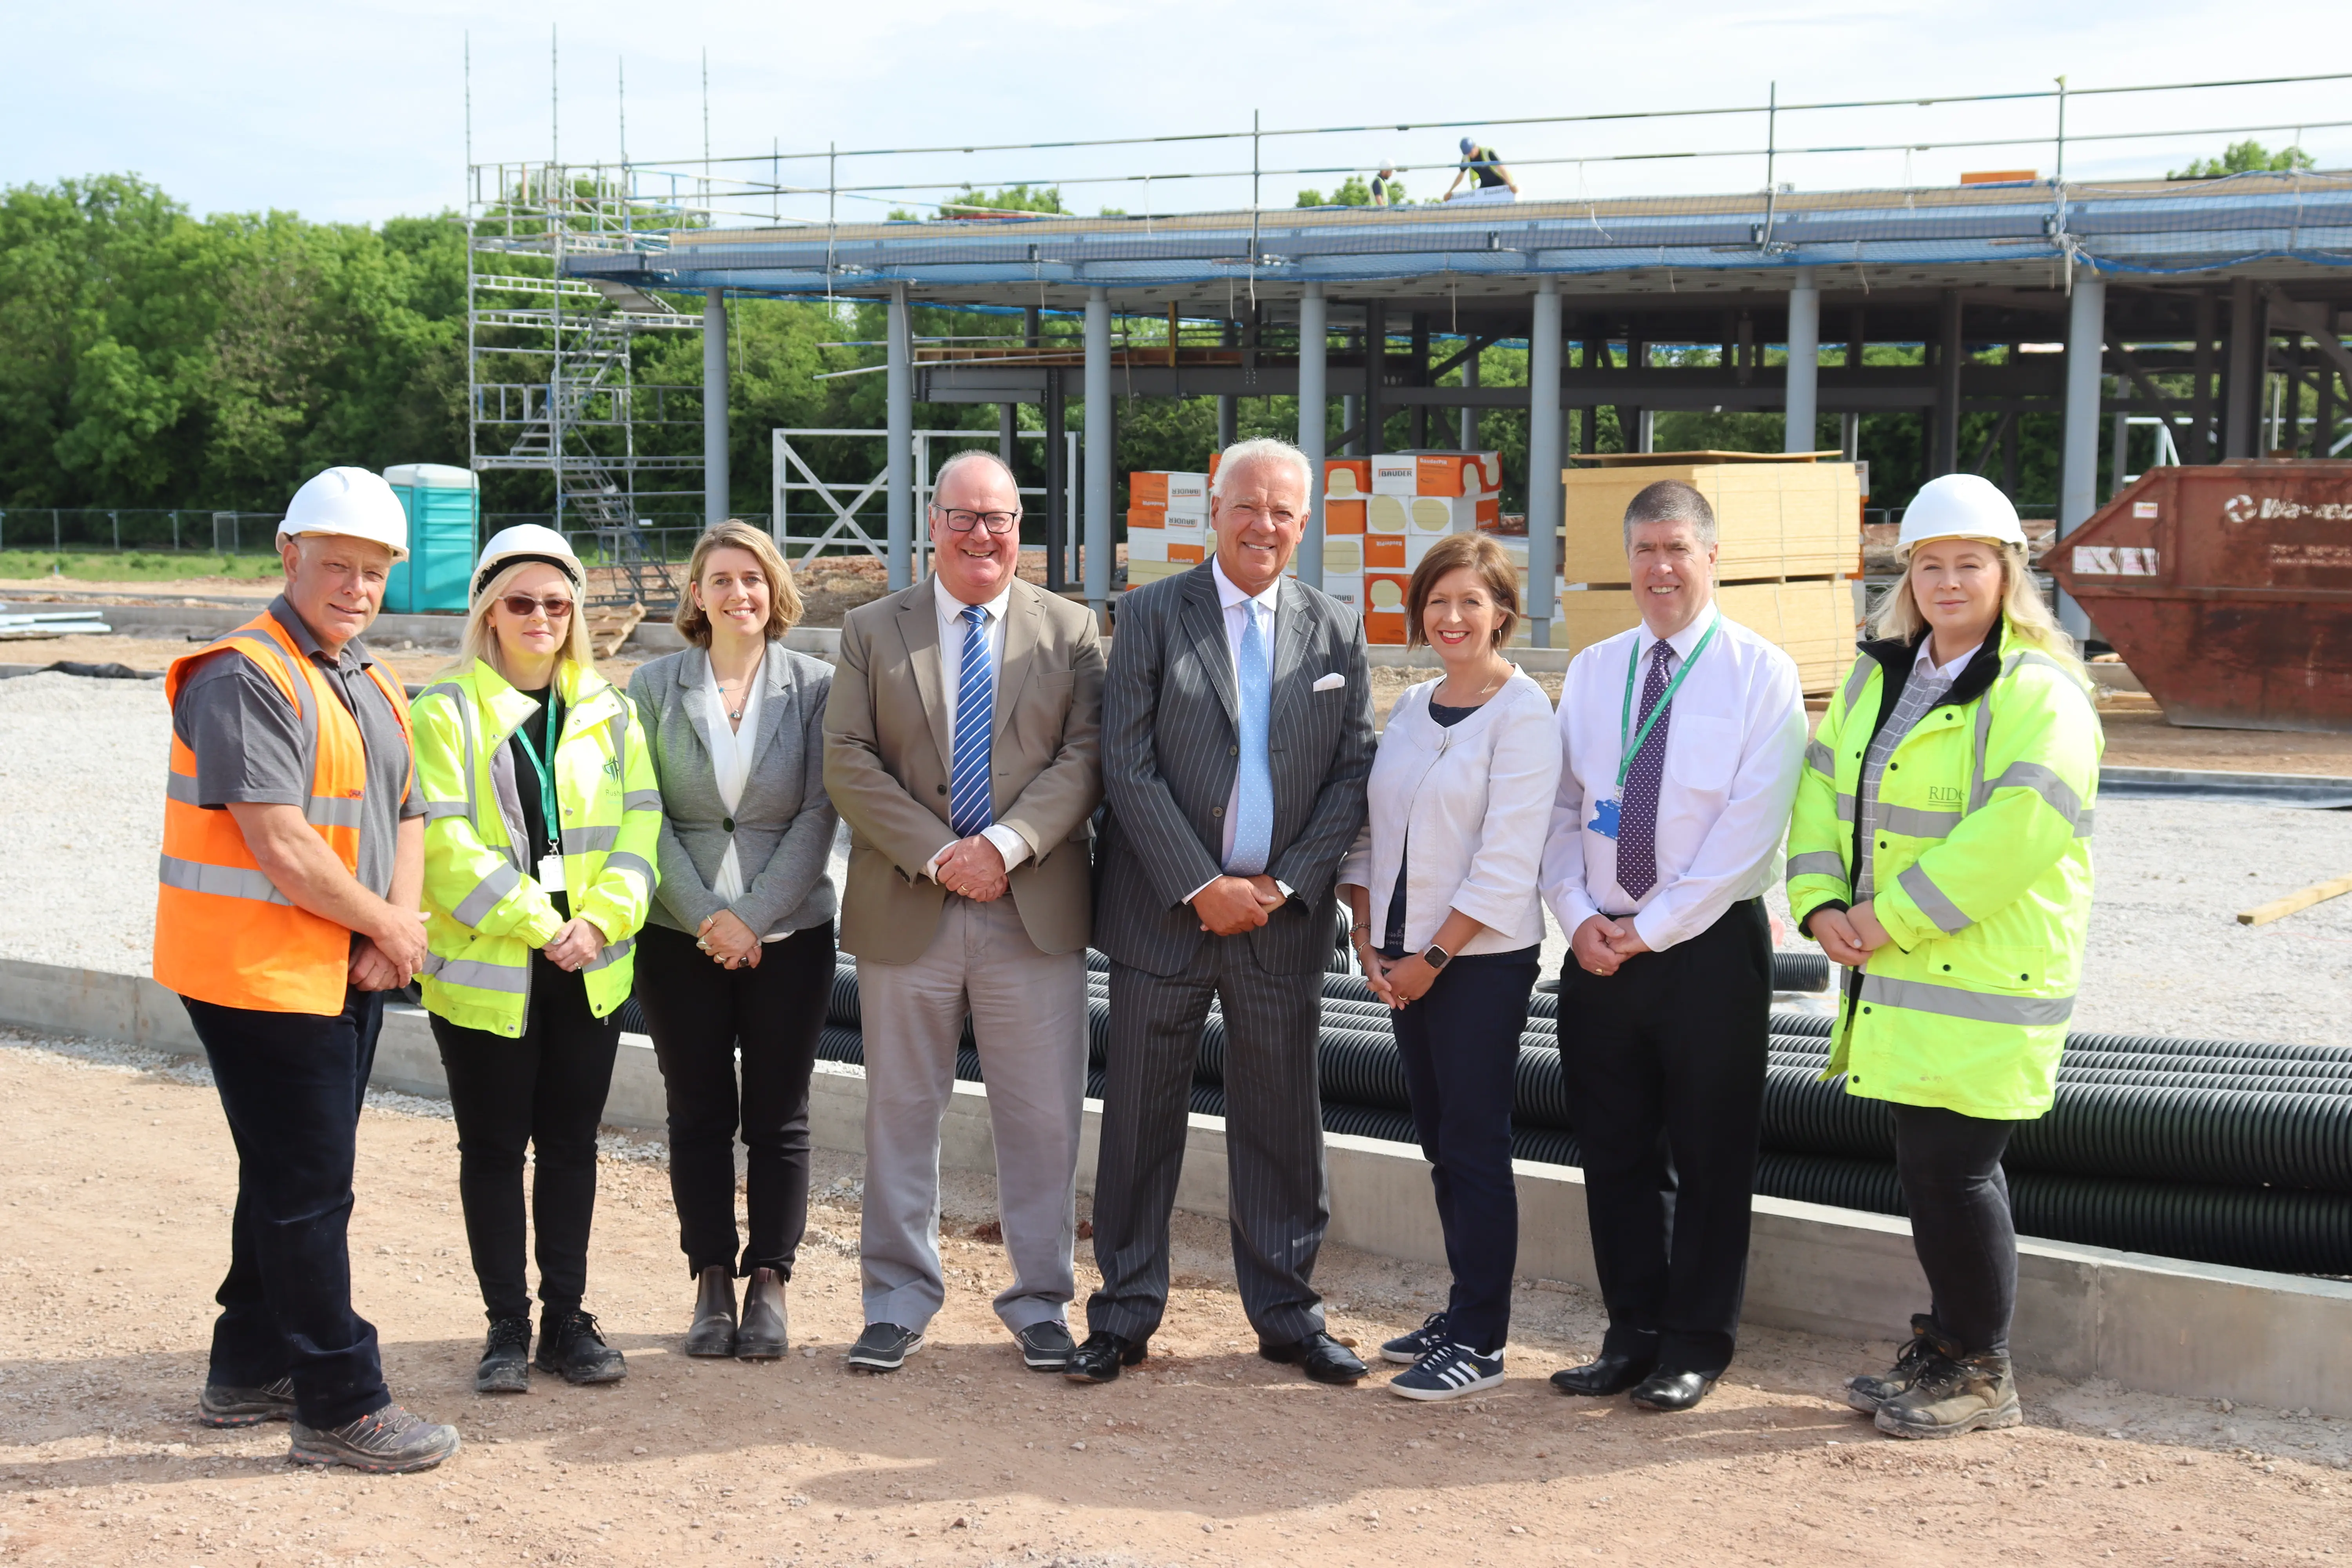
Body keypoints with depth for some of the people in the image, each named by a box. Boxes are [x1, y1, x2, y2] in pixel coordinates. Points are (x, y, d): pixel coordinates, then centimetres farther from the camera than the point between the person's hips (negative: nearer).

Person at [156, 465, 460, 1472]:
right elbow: (278, 846, -22)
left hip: (350, 973, 9)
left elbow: (405, 819, 16)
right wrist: (387, 926, -10)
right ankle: (341, 1409, 4)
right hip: (258, 973, -9)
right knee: (310, 1188, -4)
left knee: (293, 1178, 17)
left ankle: (250, 1373, 31)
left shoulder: (372, 688, 14)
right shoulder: (245, 679, -15)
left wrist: (391, 937, -2)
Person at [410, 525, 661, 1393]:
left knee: (572, 1141, 10)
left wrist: (601, 918, -11)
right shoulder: (444, 712, -4)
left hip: (590, 968, 3)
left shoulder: (609, 711, 9)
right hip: (483, 968, -3)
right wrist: (537, 924, -17)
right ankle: (507, 1326, 16)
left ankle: (567, 1319, 20)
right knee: (493, 1146, 5)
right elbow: (444, 841, -12)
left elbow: (639, 825, 4)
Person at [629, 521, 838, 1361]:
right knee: (699, 1112, 6)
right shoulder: (654, 686, 4)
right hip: (680, 934, 1)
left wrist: (757, 915, -11)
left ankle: (769, 1284, 13)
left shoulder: (815, 686, 1)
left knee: (779, 1116, 4)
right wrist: (707, 917, -10)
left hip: (789, 932, -1)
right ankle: (712, 1283, 16)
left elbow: (819, 812, -3)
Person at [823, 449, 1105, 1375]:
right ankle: (898, 1303, 21)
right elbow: (847, 762, -2)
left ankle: (1039, 1304, 18)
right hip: (906, 912, 0)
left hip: (1034, 910, 0)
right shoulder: (872, 631, 7)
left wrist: (1005, 845, -17)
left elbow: (1085, 759, -3)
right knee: (901, 1113, 8)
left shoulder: (1071, 632, 7)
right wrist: (934, 854, -13)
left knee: (1044, 1118, 4)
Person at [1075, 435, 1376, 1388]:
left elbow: (1353, 774, 6)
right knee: (1140, 1119, 5)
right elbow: (1128, 767, -6)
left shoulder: (1336, 631, 8)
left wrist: (1288, 885, -6)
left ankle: (1285, 1313, 21)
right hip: (1165, 914, -2)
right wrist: (1202, 887, -12)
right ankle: (1125, 1313, 17)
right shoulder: (1151, 616, 0)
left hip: (1284, 914, 2)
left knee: (1282, 1123, 9)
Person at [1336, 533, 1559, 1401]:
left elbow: (1508, 858, -15)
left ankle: (1479, 1342, 4)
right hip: (1407, 961, 7)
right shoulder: (1409, 709, 11)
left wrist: (1434, 957, -13)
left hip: (1483, 959, -7)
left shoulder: (1524, 713, -10)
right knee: (1438, 1140, 12)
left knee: (1475, 1145, -3)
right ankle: (1463, 1308, 23)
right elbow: (1373, 826, 13)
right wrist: (1368, 939, 2)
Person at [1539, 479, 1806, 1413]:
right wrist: (1579, 916, -5)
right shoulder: (1591, 672, 10)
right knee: (1614, 1151, 10)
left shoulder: (1761, 674, -5)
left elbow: (1749, 828, -13)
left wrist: (1651, 931, -14)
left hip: (1710, 946, -4)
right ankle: (1633, 1334, 23)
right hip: (1599, 947, 5)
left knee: (1710, 1155, 5)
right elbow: (1561, 808, 10)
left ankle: (1696, 1345, 17)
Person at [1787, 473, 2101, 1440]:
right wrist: (1821, 904, -3)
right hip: (1900, 978, 7)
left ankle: (1982, 1377, 12)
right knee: (1927, 1168, 15)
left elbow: (2019, 829, -23)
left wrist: (1891, 917, -20)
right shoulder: (1879, 678, 14)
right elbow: (1823, 787, 14)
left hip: (1985, 983, -7)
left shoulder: (2038, 694, -12)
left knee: (1953, 1171, -4)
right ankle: (1942, 1348, 29)